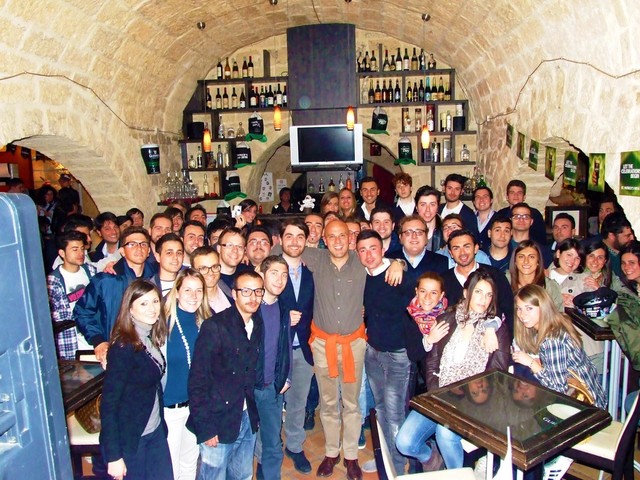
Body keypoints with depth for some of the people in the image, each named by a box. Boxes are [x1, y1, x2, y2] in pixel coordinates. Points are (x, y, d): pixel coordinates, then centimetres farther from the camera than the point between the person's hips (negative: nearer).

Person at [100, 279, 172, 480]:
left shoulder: (152, 338, 2)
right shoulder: (124, 347, -20)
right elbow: (108, 403, -19)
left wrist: (161, 423, 2)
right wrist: (114, 456, -18)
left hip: (155, 432, 7)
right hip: (129, 440, -6)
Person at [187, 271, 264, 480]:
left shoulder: (259, 325, 2)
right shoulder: (215, 327, -16)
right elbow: (197, 381, -16)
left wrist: (255, 415, 5)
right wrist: (205, 428, -15)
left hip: (248, 420, 6)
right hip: (219, 423, -5)